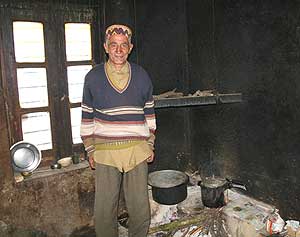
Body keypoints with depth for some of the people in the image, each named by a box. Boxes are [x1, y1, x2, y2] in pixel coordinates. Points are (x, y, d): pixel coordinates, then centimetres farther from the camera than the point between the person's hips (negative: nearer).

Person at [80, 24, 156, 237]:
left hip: (137, 150, 2)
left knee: (141, 210, 10)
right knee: (105, 210, 7)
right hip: (105, 151, -1)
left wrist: (150, 144, 8)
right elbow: (87, 117, 4)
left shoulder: (142, 76, 4)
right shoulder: (93, 77, 0)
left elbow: (149, 113, 11)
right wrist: (90, 151, 2)